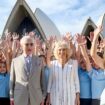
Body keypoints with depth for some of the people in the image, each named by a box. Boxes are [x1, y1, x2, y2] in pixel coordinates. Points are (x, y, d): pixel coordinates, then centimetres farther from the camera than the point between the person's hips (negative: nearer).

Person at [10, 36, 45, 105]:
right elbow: (12, 80, 5)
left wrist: (43, 97, 5)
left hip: (36, 98, 1)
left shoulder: (39, 61, 7)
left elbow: (42, 80, 7)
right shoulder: (15, 61, 4)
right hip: (19, 98, -1)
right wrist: (12, 97, 3)